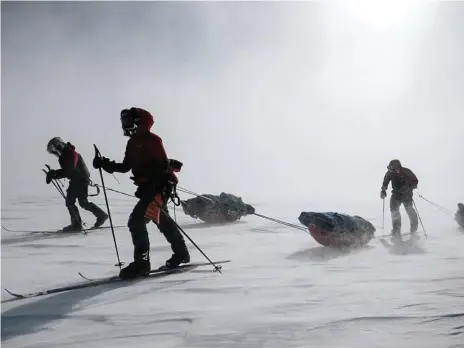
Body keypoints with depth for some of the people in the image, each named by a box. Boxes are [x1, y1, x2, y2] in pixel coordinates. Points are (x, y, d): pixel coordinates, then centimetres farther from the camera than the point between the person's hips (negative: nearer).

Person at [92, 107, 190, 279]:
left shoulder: (151, 140, -13)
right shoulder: (133, 142, 14)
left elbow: (163, 165, -17)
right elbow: (126, 166, 18)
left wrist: (158, 184, -29)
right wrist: (106, 164, 5)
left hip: (158, 187, -10)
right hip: (147, 187, 10)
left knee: (136, 221, -17)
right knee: (163, 221, 21)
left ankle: (141, 262, -14)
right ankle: (181, 253, 37)